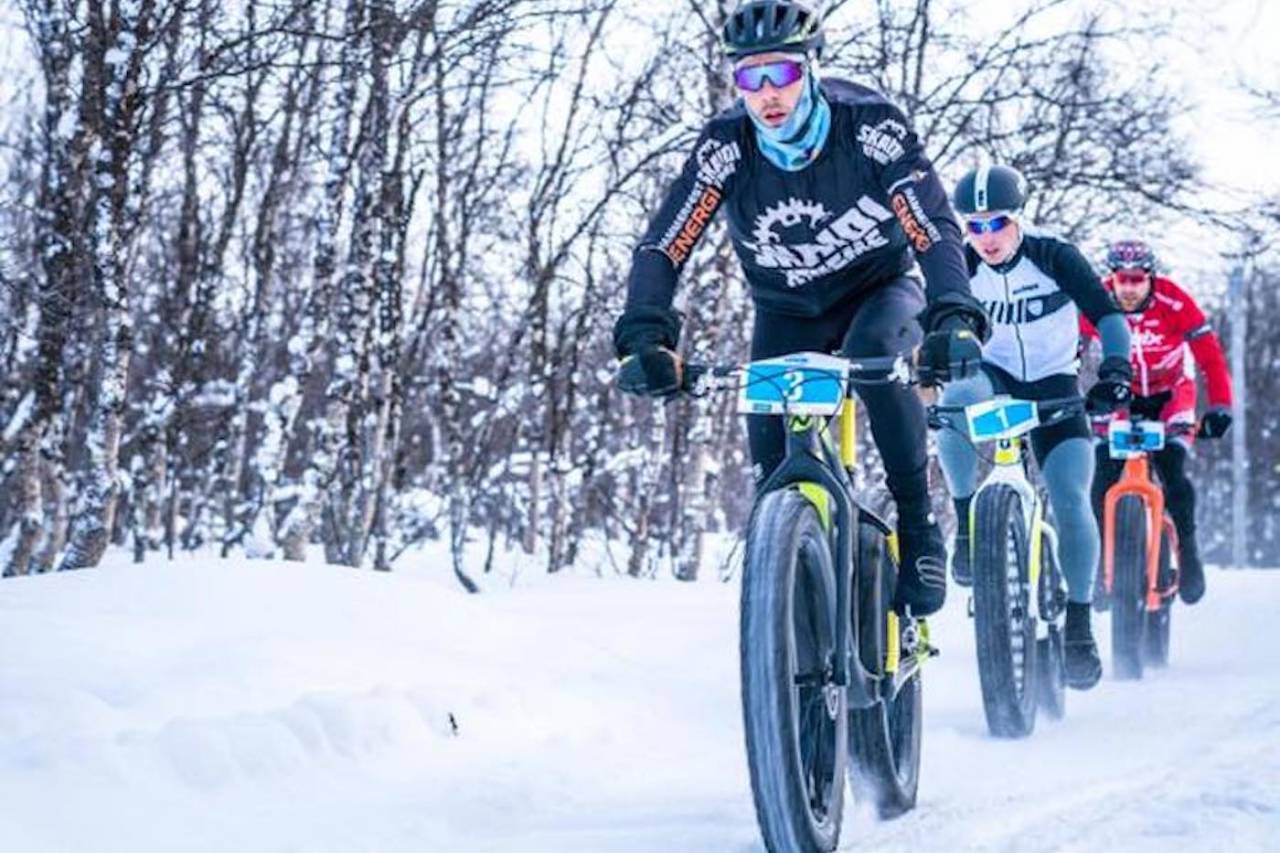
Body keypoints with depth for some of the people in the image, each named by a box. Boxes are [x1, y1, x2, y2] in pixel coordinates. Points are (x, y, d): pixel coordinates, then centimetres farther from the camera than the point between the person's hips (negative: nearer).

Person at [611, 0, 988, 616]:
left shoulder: (868, 124, -26)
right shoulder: (726, 147, -21)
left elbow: (937, 230, -32)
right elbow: (662, 247, -24)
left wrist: (954, 321, -49)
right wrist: (644, 337, -42)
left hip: (879, 289, -2)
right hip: (787, 309, 2)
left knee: (872, 353, -36)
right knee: (773, 460, -15)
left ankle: (918, 526, -21)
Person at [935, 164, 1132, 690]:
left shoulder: (1055, 257, -14)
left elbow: (1107, 314, -19)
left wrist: (1115, 366, -37)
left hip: (1053, 386, -1)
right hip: (992, 376, 1)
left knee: (1072, 502, -18)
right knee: (956, 399, -37)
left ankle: (1078, 626, -7)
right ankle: (967, 525, -25)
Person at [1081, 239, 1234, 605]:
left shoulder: (1174, 303, -26)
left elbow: (1210, 356, -25)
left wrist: (1219, 407, -34)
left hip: (1170, 396, -1)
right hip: (1121, 396, 1)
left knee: (1171, 470, -21)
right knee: (1102, 477, -15)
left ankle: (1188, 554, -6)